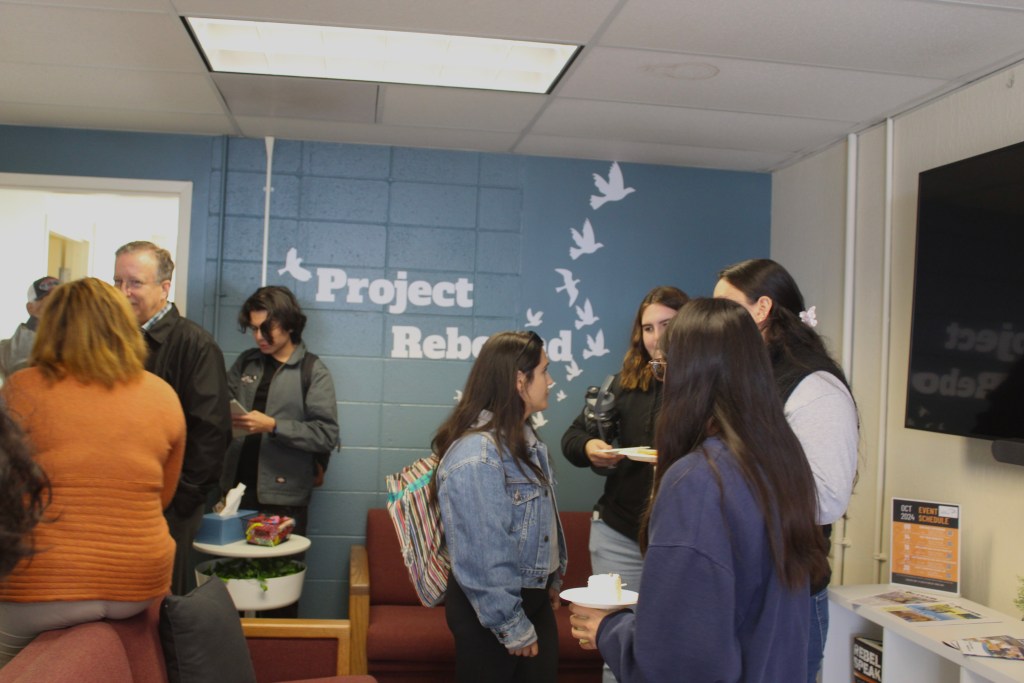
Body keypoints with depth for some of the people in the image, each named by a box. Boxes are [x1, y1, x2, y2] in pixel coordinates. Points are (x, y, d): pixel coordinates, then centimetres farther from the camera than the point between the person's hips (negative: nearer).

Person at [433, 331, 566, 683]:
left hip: (535, 598, 8)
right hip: (492, 611, -8)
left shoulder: (524, 438, 6)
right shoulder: (476, 456, -25)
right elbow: (482, 559, -24)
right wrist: (511, 627, -18)